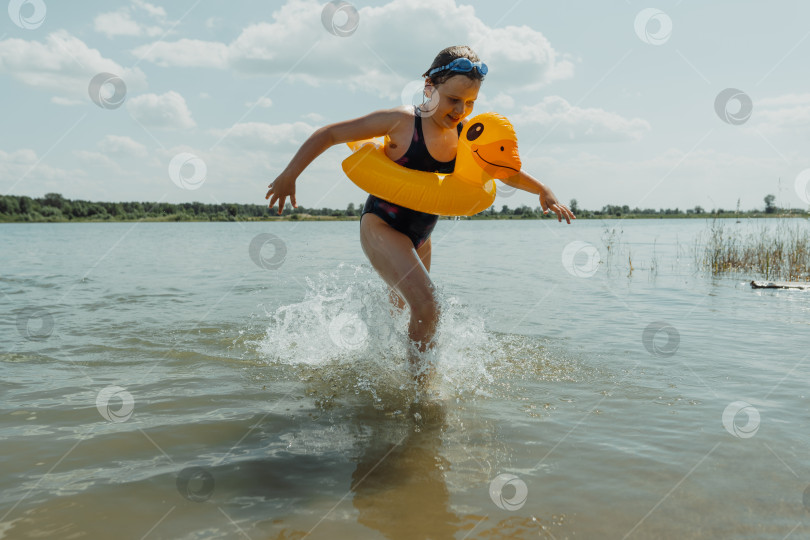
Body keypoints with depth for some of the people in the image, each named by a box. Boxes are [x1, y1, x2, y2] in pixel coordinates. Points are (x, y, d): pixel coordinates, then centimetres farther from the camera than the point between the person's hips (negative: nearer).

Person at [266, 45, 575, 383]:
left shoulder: (466, 136, -3)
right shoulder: (402, 121, -19)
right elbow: (329, 134, -13)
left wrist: (543, 191, -4)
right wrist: (289, 176, -13)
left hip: (419, 237, 7)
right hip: (381, 226, -7)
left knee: (404, 312, 23)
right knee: (427, 307, -23)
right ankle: (417, 377, -5)